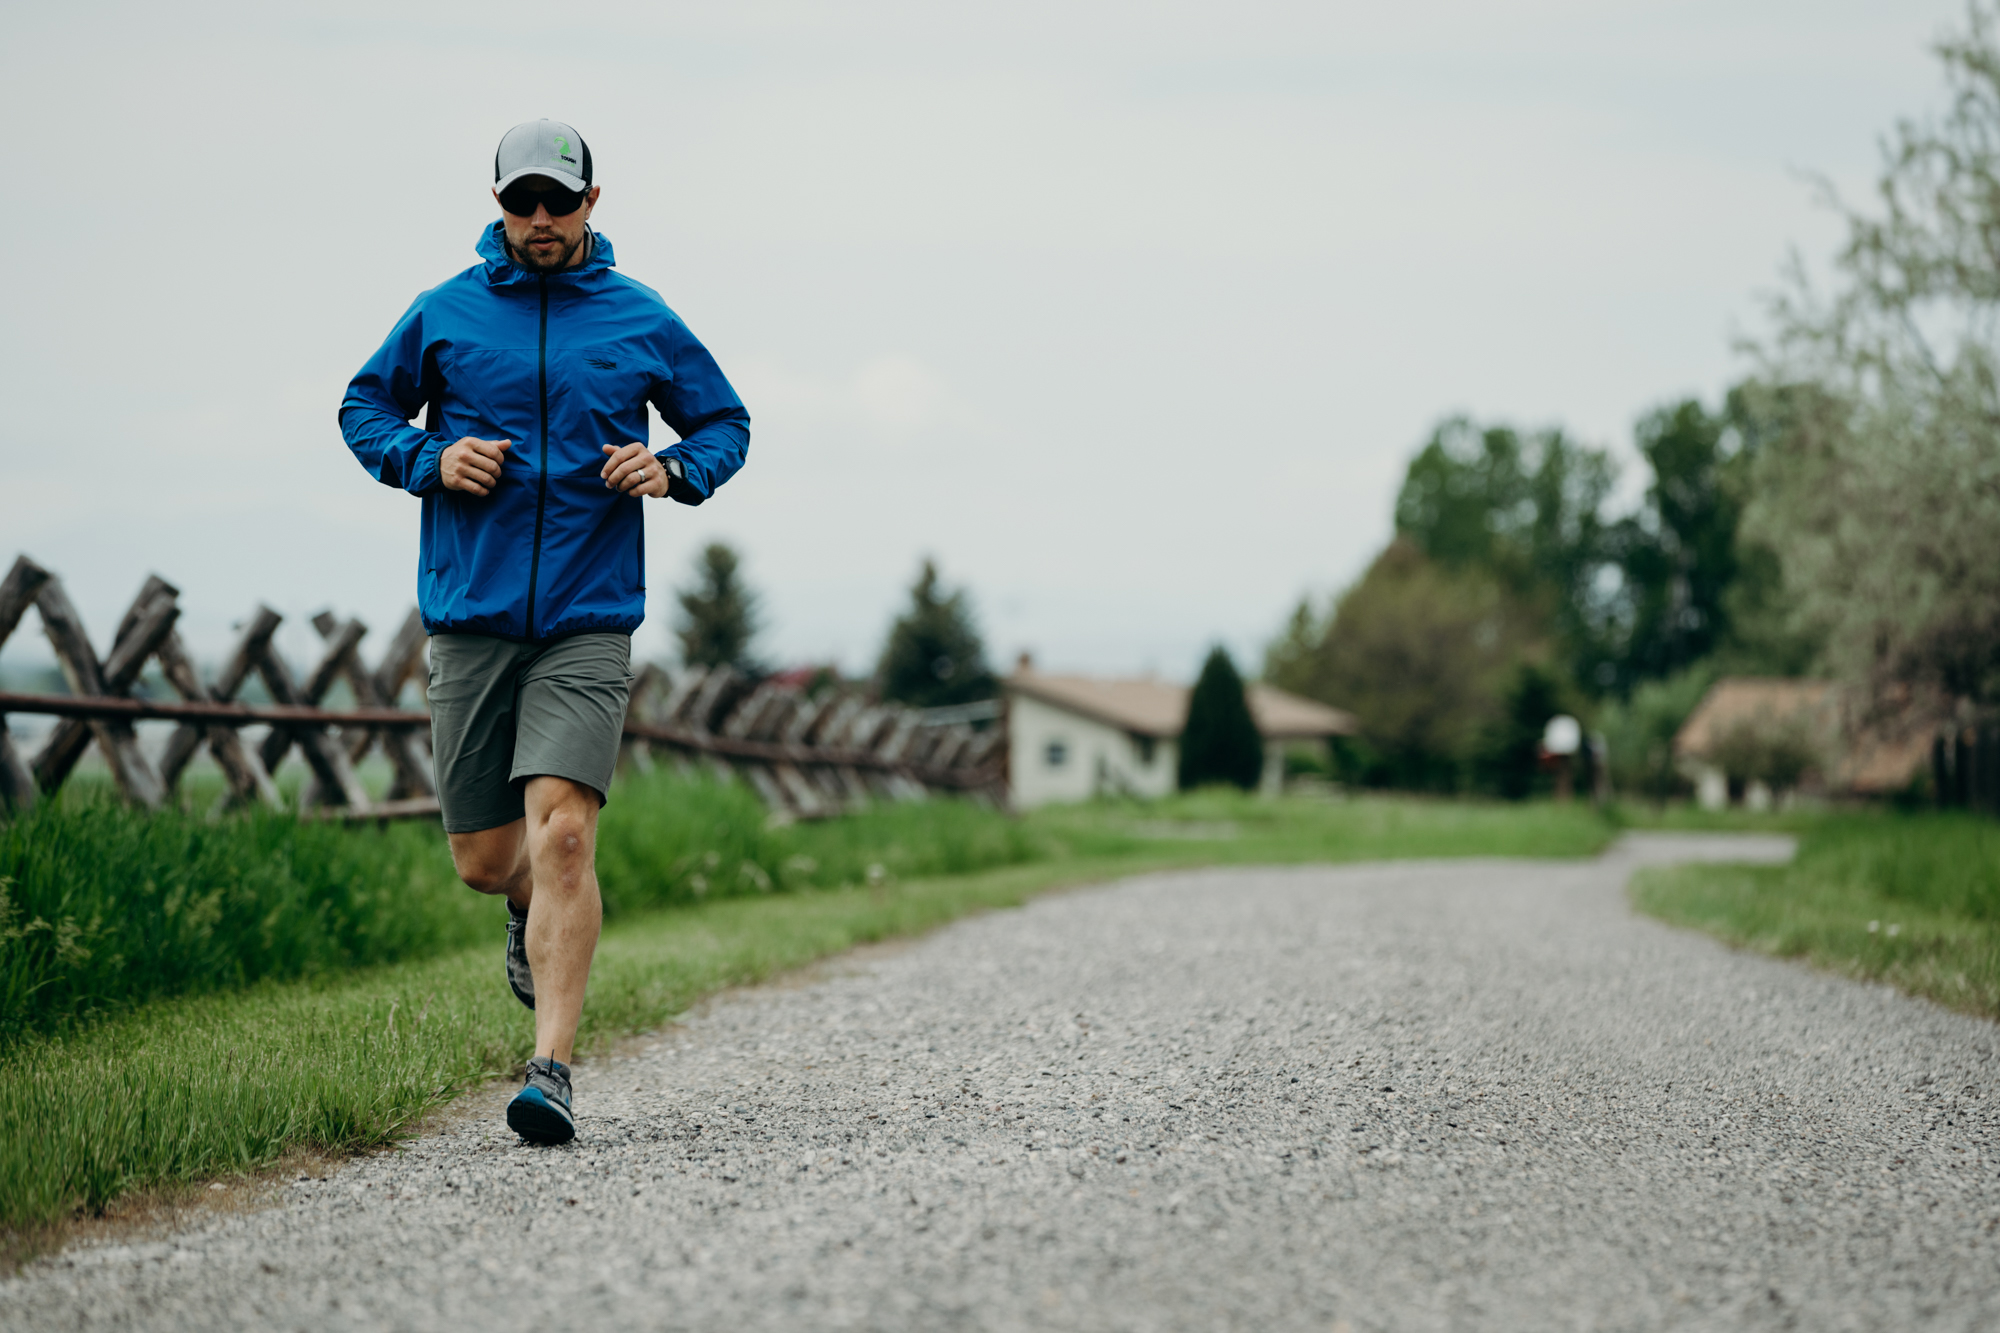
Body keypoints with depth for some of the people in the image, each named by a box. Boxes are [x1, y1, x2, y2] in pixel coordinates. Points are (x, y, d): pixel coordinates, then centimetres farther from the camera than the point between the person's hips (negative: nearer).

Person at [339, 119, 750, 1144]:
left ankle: (551, 1069, -17)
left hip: (588, 625, -2)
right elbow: (364, 407, 17)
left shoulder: (643, 322, 6)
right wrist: (429, 460, -4)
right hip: (468, 622, 2)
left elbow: (726, 422, 18)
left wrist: (675, 470, -4)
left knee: (562, 832, -18)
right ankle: (537, 912, 44)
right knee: (484, 859, 6)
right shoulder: (445, 314, 6)